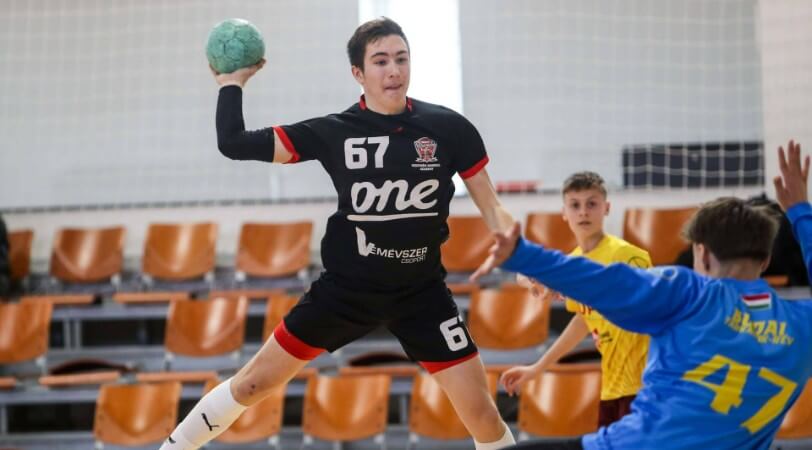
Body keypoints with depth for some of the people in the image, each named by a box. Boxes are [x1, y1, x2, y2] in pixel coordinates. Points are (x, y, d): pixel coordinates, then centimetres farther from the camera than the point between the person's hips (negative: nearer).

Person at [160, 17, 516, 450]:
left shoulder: (448, 127, -8)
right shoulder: (334, 132, -8)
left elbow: (492, 209, -2)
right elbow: (234, 143, -6)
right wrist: (232, 82, -5)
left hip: (421, 291, 0)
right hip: (346, 285, 0)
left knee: (480, 412, -7)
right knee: (253, 383, 5)